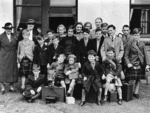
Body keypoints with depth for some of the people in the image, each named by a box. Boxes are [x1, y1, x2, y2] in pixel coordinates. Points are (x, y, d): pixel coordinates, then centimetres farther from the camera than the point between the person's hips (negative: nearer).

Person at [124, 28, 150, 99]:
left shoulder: (142, 44, 7)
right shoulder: (129, 44, -3)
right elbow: (126, 55, -1)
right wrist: (128, 63, -15)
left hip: (141, 65, 4)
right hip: (132, 65, -4)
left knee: (138, 80, 11)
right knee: (132, 80, -6)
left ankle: (136, 93, 24)